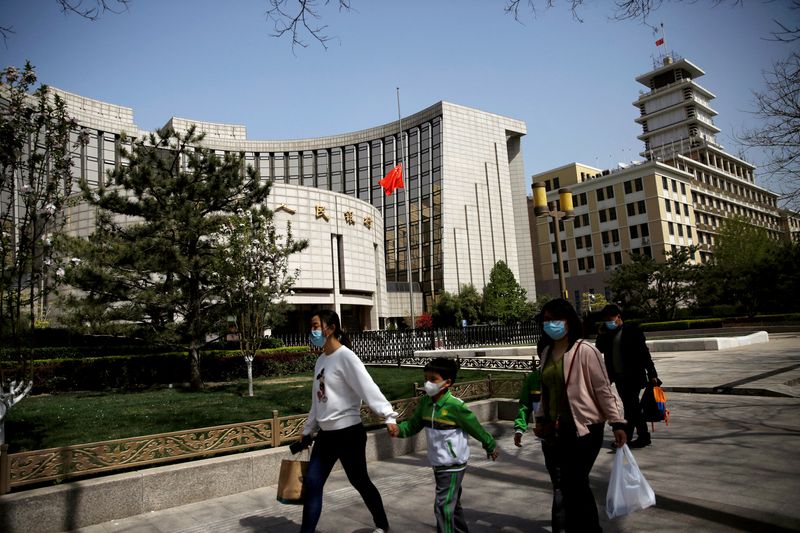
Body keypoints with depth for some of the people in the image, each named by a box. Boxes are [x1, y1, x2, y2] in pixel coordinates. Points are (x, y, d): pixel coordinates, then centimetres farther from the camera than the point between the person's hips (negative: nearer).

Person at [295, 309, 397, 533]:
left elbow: (368, 387, -26)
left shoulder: (345, 357, -15)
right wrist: (307, 431, 22)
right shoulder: (321, 360, 10)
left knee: (360, 482, 9)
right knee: (311, 484, 5)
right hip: (325, 434, 7)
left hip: (349, 432, -7)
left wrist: (388, 415, -36)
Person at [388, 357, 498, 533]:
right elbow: (413, 425, 0)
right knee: (452, 503, 24)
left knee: (443, 506, -9)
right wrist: (398, 429, -21)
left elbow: (476, 428, -11)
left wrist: (490, 446, 1)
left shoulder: (455, 406, -23)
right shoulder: (425, 402, -4)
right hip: (437, 464, 7)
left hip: (453, 466, -7)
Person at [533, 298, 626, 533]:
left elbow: (604, 390, -10)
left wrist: (617, 423, -12)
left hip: (584, 429, -6)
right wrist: (540, 419, 16)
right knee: (569, 487, 14)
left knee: (574, 486, -4)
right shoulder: (547, 352, 7)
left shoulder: (585, 351, -13)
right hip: (554, 432, 7)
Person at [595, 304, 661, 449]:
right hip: (619, 377, 7)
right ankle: (643, 437, 23)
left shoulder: (632, 331, -9)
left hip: (634, 377, -7)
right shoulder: (608, 333, 9)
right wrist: (601, 335, -4)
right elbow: (600, 349, 10)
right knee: (632, 407, 13)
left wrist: (652, 374, -12)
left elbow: (645, 354, -9)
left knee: (630, 407, -5)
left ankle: (625, 437, 1)